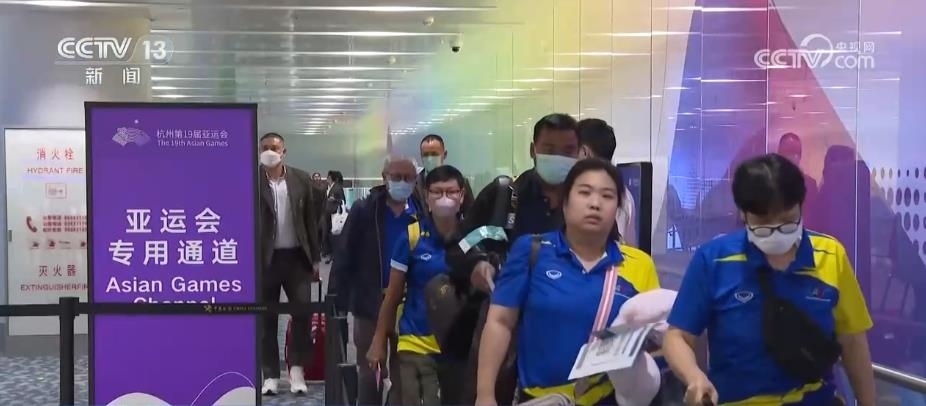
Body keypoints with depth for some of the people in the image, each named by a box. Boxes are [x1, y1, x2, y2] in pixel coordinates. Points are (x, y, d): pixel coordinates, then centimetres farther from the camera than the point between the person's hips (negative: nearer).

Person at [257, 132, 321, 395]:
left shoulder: (301, 179, 3)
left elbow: (311, 220, 6)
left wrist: (315, 258, 4)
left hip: (296, 257, 1)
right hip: (265, 259, -1)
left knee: (302, 312, -2)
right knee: (267, 318, 5)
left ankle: (296, 369, 10)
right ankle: (271, 374, 14)